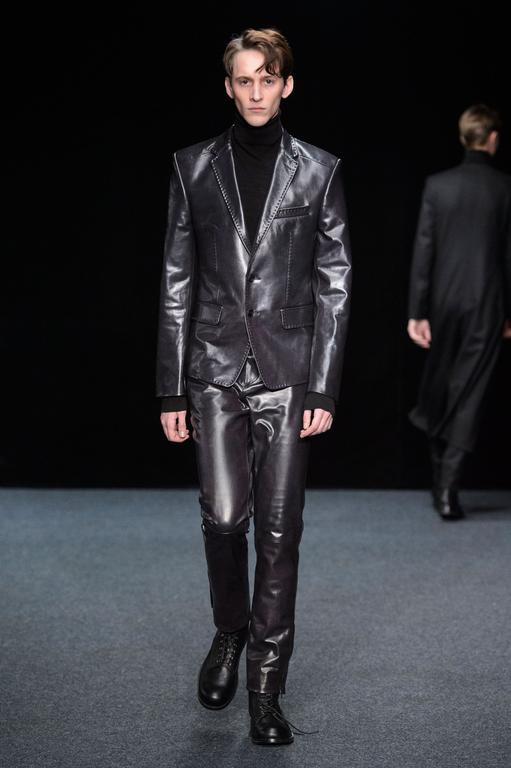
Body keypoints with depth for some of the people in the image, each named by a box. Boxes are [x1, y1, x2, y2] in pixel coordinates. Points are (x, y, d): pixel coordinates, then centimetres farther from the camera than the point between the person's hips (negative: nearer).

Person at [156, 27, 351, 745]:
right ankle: (229, 632, 24)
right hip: (215, 368, 1)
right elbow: (177, 281, 7)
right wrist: (172, 389, 3)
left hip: (288, 374, 0)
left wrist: (324, 389, -3)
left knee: (278, 530, 0)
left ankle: (267, 684, 11)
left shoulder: (318, 170, 4)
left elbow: (333, 284, 4)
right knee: (224, 515, -6)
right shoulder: (194, 167, 7)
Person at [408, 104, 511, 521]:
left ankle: (439, 472, 31)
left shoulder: (438, 185, -3)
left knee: (438, 382, 19)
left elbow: (423, 251, -5)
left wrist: (417, 312, -2)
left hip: (444, 302, 2)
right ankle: (448, 488, -3)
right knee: (469, 396, 1)